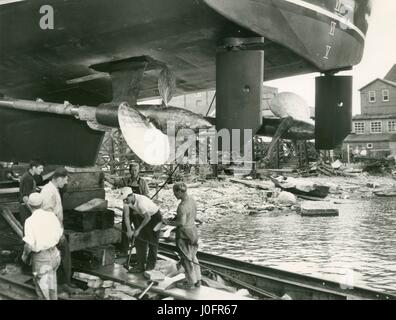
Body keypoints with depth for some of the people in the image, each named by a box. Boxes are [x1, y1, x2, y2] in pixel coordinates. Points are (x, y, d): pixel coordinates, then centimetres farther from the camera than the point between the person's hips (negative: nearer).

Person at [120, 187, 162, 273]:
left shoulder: (140, 202, -38)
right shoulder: (127, 200, -18)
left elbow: (148, 217, -31)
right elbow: (126, 216, -13)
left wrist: (138, 230, -26)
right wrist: (129, 230, -23)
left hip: (154, 216, -7)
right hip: (143, 217, 7)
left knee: (152, 242, 1)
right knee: (140, 241, 3)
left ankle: (151, 264, 18)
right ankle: (140, 265, 10)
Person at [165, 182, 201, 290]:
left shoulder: (182, 206, -25)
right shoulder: (192, 199, 3)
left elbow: (182, 223, -29)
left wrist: (169, 223, -14)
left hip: (184, 234, -9)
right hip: (192, 230, 9)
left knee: (186, 259, 7)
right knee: (192, 257, 20)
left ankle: (190, 283, 21)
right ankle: (197, 280, 30)